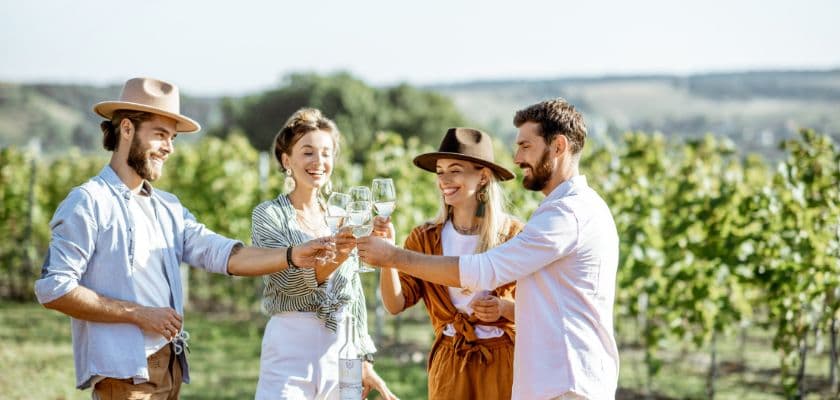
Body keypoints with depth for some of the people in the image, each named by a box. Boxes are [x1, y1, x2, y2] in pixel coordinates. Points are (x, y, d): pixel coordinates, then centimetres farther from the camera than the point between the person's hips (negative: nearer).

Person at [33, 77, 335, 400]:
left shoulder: (168, 208, 16)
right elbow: (53, 288, -14)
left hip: (170, 368, 7)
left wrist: (292, 256, -12)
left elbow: (223, 255, 4)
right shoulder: (89, 203, -7)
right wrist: (138, 314, -13)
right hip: (122, 372, -7)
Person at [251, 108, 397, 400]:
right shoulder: (269, 214, -3)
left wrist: (365, 364, 9)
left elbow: (355, 298, 14)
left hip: (341, 350, 4)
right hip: (291, 346, -4)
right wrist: (332, 259, -34)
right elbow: (290, 282, -17)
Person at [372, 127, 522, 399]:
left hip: (502, 361, -2)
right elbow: (395, 304, -6)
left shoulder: (512, 234, -6)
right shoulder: (425, 239, 2)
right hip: (449, 363, 2)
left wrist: (504, 308, -20)